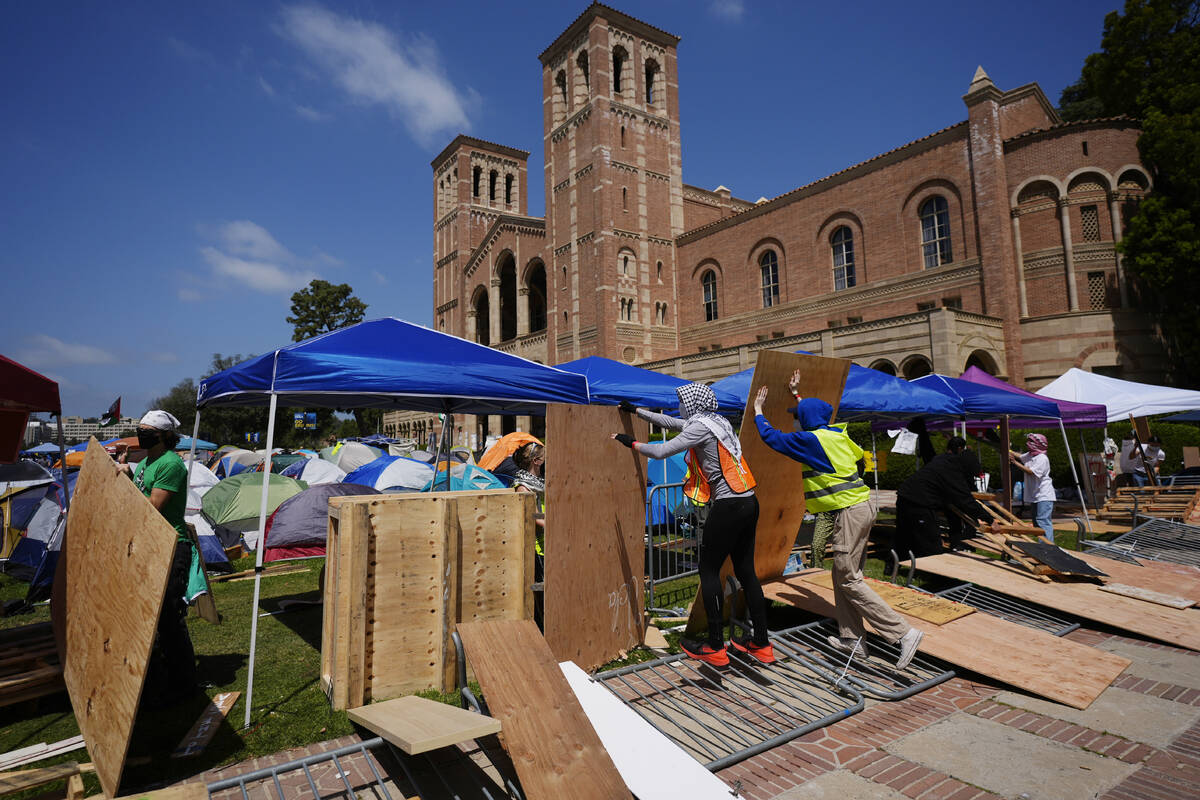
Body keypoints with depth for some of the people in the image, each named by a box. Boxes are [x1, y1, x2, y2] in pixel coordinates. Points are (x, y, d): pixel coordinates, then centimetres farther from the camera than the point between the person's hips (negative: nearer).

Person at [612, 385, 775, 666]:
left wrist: (632, 443, 0)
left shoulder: (700, 426, -12)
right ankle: (761, 644, 22)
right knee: (745, 571, 14)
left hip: (729, 506, -9)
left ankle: (715, 648, 9)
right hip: (748, 503, 9)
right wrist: (636, 411, 31)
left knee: (709, 571, 2)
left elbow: (661, 451, -17)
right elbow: (672, 422, 25)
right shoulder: (716, 420, 15)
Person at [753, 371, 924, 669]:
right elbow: (814, 416, 34)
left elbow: (772, 438, -8)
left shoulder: (811, 440, -14)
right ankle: (851, 637, 21)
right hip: (861, 505, 10)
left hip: (850, 511, -10)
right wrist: (795, 393, 41)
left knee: (848, 579, -4)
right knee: (842, 574, 15)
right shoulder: (833, 432, 12)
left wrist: (758, 410, 5)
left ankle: (903, 632, -4)